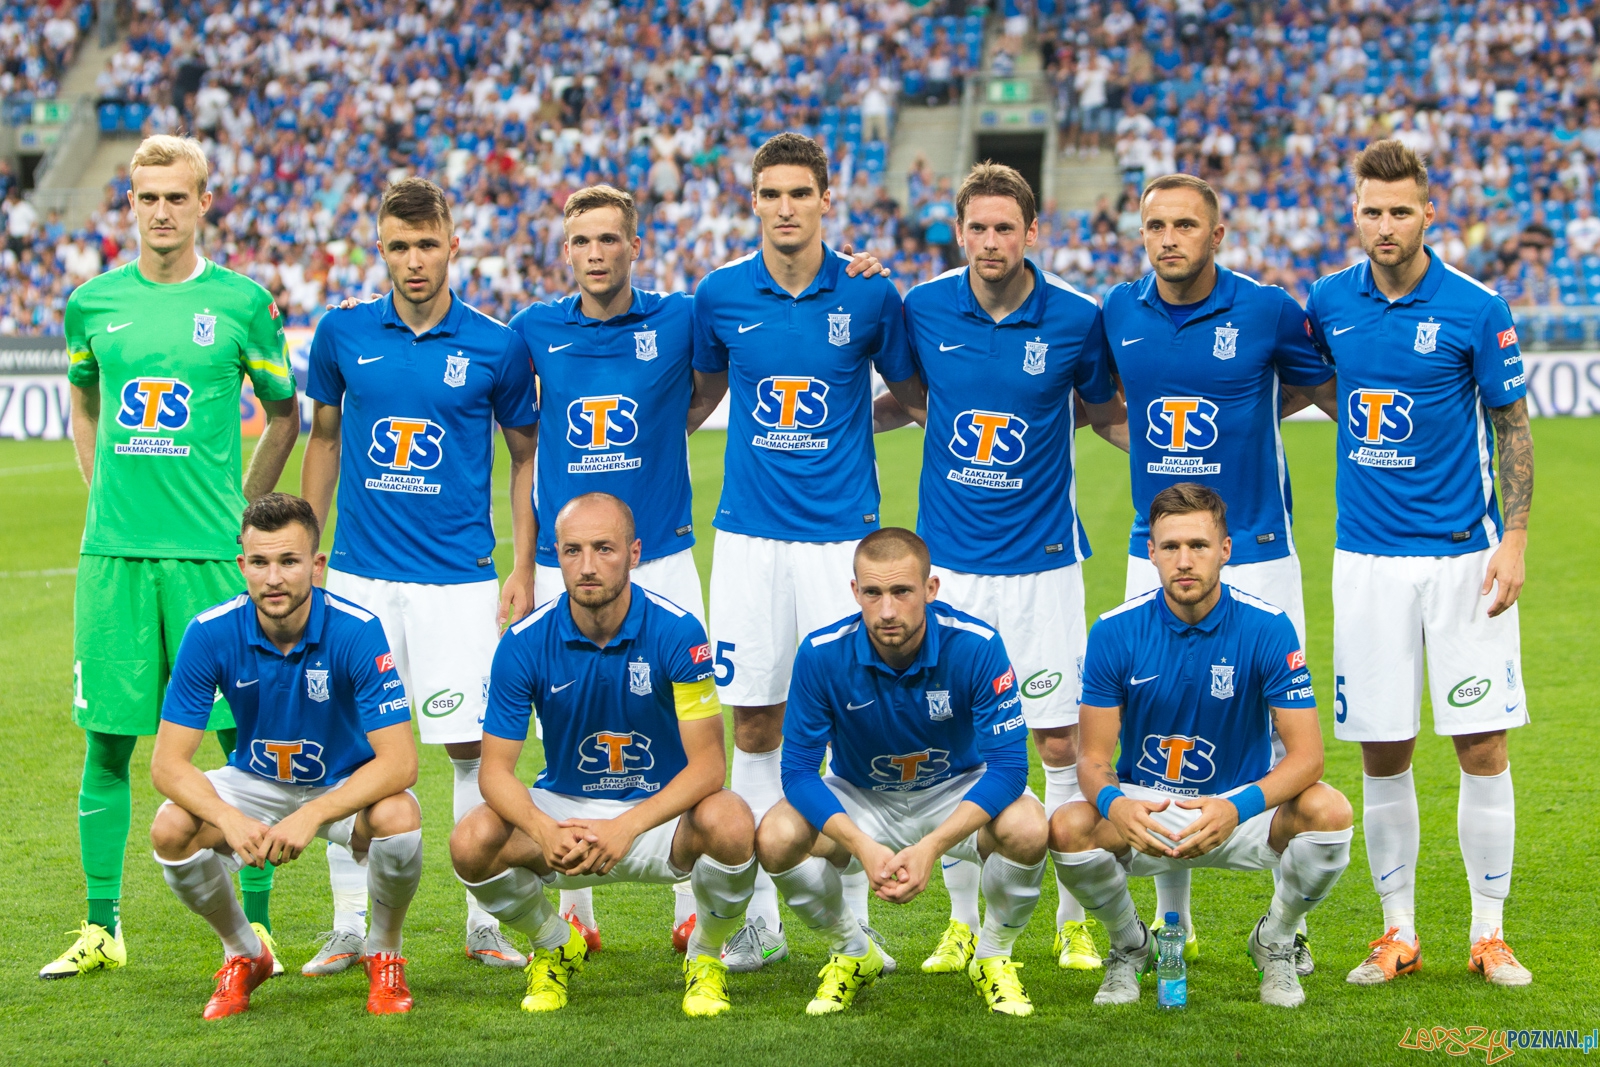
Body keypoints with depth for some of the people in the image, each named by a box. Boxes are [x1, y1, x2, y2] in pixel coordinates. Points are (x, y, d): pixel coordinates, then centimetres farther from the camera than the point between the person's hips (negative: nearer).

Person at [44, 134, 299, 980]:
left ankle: (254, 924, 8)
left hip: (213, 554, -2)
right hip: (114, 552, 2)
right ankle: (101, 928, 14)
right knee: (107, 743, 4)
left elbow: (284, 414, 12)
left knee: (241, 736, -1)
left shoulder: (241, 301, 1)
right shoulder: (94, 301, 8)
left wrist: (240, 510, 7)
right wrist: (106, 494, 15)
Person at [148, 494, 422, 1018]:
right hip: (256, 781, 2)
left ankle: (384, 956, -4)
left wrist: (312, 816, -43)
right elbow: (168, 762, -20)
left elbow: (399, 761, -30)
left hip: (345, 786, -2)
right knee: (172, 830, -26)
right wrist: (230, 820, -39)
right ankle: (243, 953, 4)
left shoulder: (358, 631, -26)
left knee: (398, 817, -35)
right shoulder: (210, 633, -21)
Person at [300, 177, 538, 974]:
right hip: (357, 576, 2)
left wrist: (523, 567, 2)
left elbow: (527, 453, 8)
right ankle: (350, 923, 12)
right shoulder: (343, 334, 4)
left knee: (473, 746, -1)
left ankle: (485, 922, 10)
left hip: (460, 579, -2)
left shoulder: (496, 346, -1)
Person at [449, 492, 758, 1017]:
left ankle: (706, 956, -1)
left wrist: (625, 827, -34)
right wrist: (544, 832, -33)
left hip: (660, 814, -1)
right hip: (563, 811, 2)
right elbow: (496, 768, -11)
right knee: (472, 841, -27)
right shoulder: (525, 643, -13)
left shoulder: (677, 632, -17)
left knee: (730, 823, -34)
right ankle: (554, 945, 7)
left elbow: (707, 763, -19)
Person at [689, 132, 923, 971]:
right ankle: (761, 917, 15)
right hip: (749, 533, 2)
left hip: (841, 533, -2)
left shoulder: (868, 295, -2)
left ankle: (852, 922, 7)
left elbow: (912, 393, 11)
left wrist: (844, 425, 2)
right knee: (755, 726, 5)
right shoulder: (721, 295, 2)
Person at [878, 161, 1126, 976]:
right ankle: (963, 921, 17)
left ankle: (1076, 920, 14)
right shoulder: (922, 311, -2)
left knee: (1061, 741, -1)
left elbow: (1107, 412, 10)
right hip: (947, 561, 2)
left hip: (1041, 559, -1)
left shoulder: (1075, 319, -6)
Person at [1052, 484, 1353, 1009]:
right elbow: (1093, 758, -8)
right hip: (1144, 811, 0)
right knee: (1067, 827, -31)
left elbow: (1306, 755, -16)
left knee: (1329, 810, -30)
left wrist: (1238, 808, -36)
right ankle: (1130, 945, 3)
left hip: (1240, 812, 0)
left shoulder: (1268, 627, -13)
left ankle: (1274, 942, 2)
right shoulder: (1116, 631, -10)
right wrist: (1113, 803, -34)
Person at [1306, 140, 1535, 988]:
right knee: (1381, 751, 4)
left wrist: (1515, 543, -8)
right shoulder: (1330, 302, 2)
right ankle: (1398, 932, 16)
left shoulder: (1476, 310, -6)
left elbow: (1513, 429, -2)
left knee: (1482, 744, -1)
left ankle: (1489, 933, 10)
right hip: (1367, 557, 2)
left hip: (1464, 553, -2)